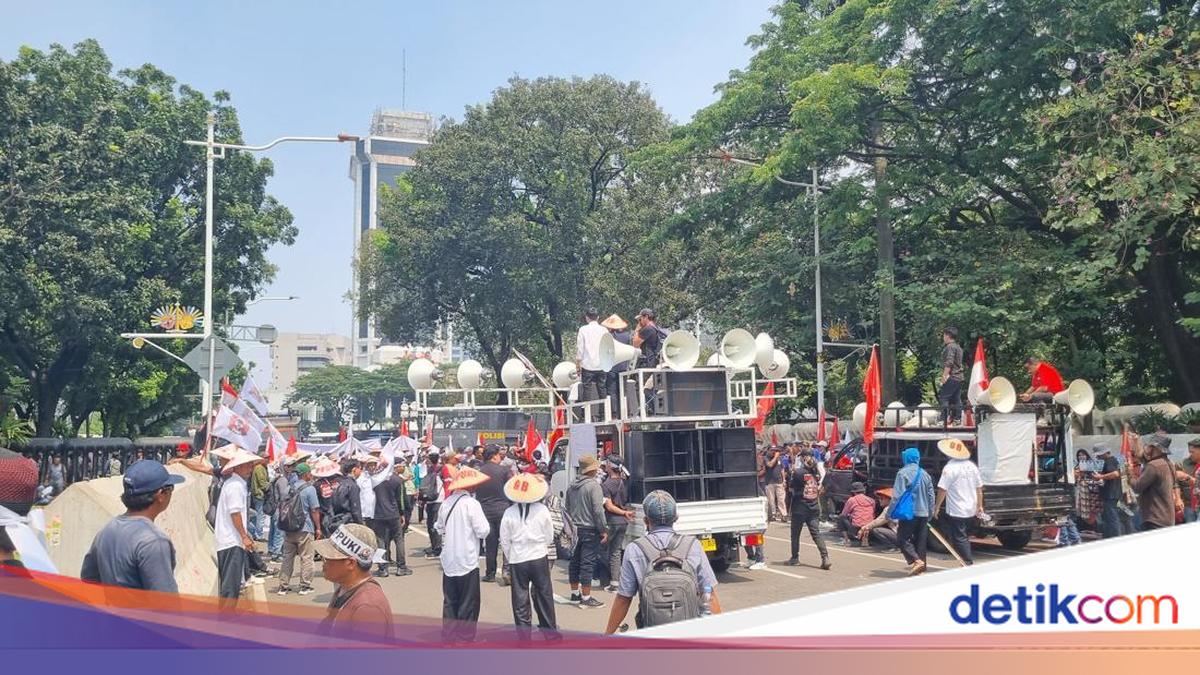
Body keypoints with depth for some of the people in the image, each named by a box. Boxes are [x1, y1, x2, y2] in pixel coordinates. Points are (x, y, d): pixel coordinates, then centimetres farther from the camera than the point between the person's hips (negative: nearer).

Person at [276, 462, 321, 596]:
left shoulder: (289, 488, 8)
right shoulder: (309, 488, -10)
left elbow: (281, 506, 14)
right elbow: (314, 510, -11)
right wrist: (318, 528, -4)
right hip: (305, 529, -6)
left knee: (287, 558, 12)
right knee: (306, 558, 3)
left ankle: (283, 586, 15)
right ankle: (305, 586, 6)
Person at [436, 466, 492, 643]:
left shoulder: (446, 503, 2)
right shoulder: (471, 503, -16)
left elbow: (439, 527, 14)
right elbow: (483, 531, -15)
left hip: (449, 561, 6)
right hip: (467, 561, -6)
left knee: (450, 601, 15)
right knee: (468, 603, 6)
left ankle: (448, 637, 21)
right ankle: (465, 639, 9)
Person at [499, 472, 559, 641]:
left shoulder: (509, 513, -10)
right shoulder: (542, 510, -9)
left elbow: (504, 541, -2)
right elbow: (550, 536, 0)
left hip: (517, 560, -1)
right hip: (539, 558, 1)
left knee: (520, 598, 8)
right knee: (544, 595, 15)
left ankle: (524, 634, 12)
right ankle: (550, 631, 23)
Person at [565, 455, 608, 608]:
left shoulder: (572, 486, 9)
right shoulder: (594, 486, -15)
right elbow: (598, 510, -18)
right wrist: (603, 530, -11)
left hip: (575, 530, 8)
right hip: (590, 531, -8)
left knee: (575, 561, 14)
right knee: (588, 564, -4)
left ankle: (575, 594, 24)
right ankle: (586, 597, -1)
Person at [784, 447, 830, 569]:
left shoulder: (798, 472, -15)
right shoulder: (817, 472, 1)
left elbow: (791, 489, -7)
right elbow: (820, 489, 11)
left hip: (799, 508, -4)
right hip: (814, 508, 4)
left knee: (795, 533, 11)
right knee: (816, 533, 4)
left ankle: (795, 558, 20)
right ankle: (825, 558, -10)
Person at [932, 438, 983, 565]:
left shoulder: (950, 468, -17)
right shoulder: (972, 466, 6)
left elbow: (942, 489, -18)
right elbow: (979, 488, 11)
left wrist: (937, 506, -9)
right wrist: (980, 506, 18)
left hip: (956, 510, -8)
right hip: (970, 510, 8)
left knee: (960, 538, -1)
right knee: (964, 537, 21)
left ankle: (969, 563, -2)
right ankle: (969, 560, 26)